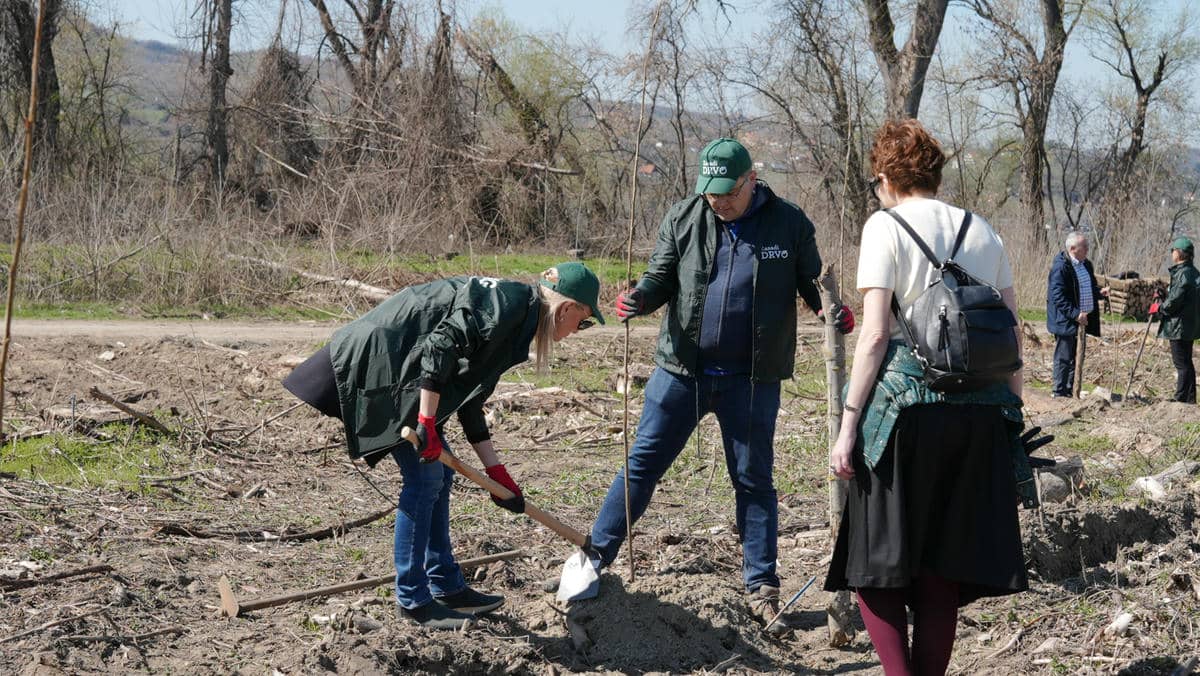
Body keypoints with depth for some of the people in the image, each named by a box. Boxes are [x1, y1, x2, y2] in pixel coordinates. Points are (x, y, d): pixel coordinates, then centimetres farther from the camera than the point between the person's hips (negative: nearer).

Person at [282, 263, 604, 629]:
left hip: (398, 370, 11)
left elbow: (470, 400, 20)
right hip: (378, 362, -11)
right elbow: (443, 343, -26)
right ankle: (412, 599, 0)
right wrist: (427, 422, -25)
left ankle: (446, 586, 21)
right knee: (425, 476, -8)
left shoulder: (514, 315, 17)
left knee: (440, 474, 13)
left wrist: (496, 472, 21)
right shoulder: (511, 301, -14)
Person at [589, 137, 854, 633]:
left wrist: (832, 310, -16)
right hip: (682, 369, 1)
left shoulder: (789, 224, -3)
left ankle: (761, 588, 15)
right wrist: (639, 298, -17)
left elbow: (812, 282, 5)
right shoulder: (683, 219, 0)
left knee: (754, 480, 7)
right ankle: (594, 557, 12)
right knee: (642, 464, 5)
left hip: (751, 379, -1)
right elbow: (662, 276, 5)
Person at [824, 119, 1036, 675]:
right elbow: (1012, 335, 12)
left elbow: (875, 334, -9)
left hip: (905, 403, -5)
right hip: (981, 411, 5)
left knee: (876, 563, 3)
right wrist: (1011, 412, 18)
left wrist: (848, 425, -8)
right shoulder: (981, 231, 14)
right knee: (941, 567, 12)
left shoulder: (887, 225, -1)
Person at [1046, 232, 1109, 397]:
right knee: (1064, 356, -3)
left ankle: (1069, 389, 22)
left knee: (1074, 356, 13)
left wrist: (1100, 292, 2)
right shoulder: (1060, 266, -16)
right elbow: (1058, 296, -20)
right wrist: (1075, 314, -25)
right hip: (1065, 320, -8)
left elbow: (1090, 288, 25)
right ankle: (1059, 391, 3)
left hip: (1081, 319, 8)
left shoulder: (1086, 265, 12)